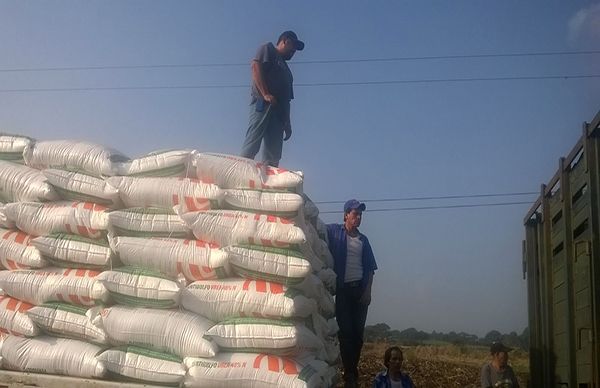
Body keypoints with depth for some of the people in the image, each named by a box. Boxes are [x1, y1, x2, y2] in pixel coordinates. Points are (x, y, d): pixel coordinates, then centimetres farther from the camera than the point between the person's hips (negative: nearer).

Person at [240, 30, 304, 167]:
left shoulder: (286, 69, 33)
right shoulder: (268, 49, 12)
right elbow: (256, 66, -7)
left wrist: (287, 122, 17)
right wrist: (265, 94, -18)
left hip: (279, 110, 8)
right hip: (263, 103, -8)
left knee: (273, 155, -5)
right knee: (252, 145, -20)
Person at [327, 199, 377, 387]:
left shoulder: (363, 239, 15)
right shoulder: (333, 231, 3)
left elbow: (370, 268, 13)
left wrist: (368, 291, 2)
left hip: (360, 289, 4)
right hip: (342, 289, -4)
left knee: (358, 332, 4)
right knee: (346, 331, -5)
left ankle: (353, 371, 13)